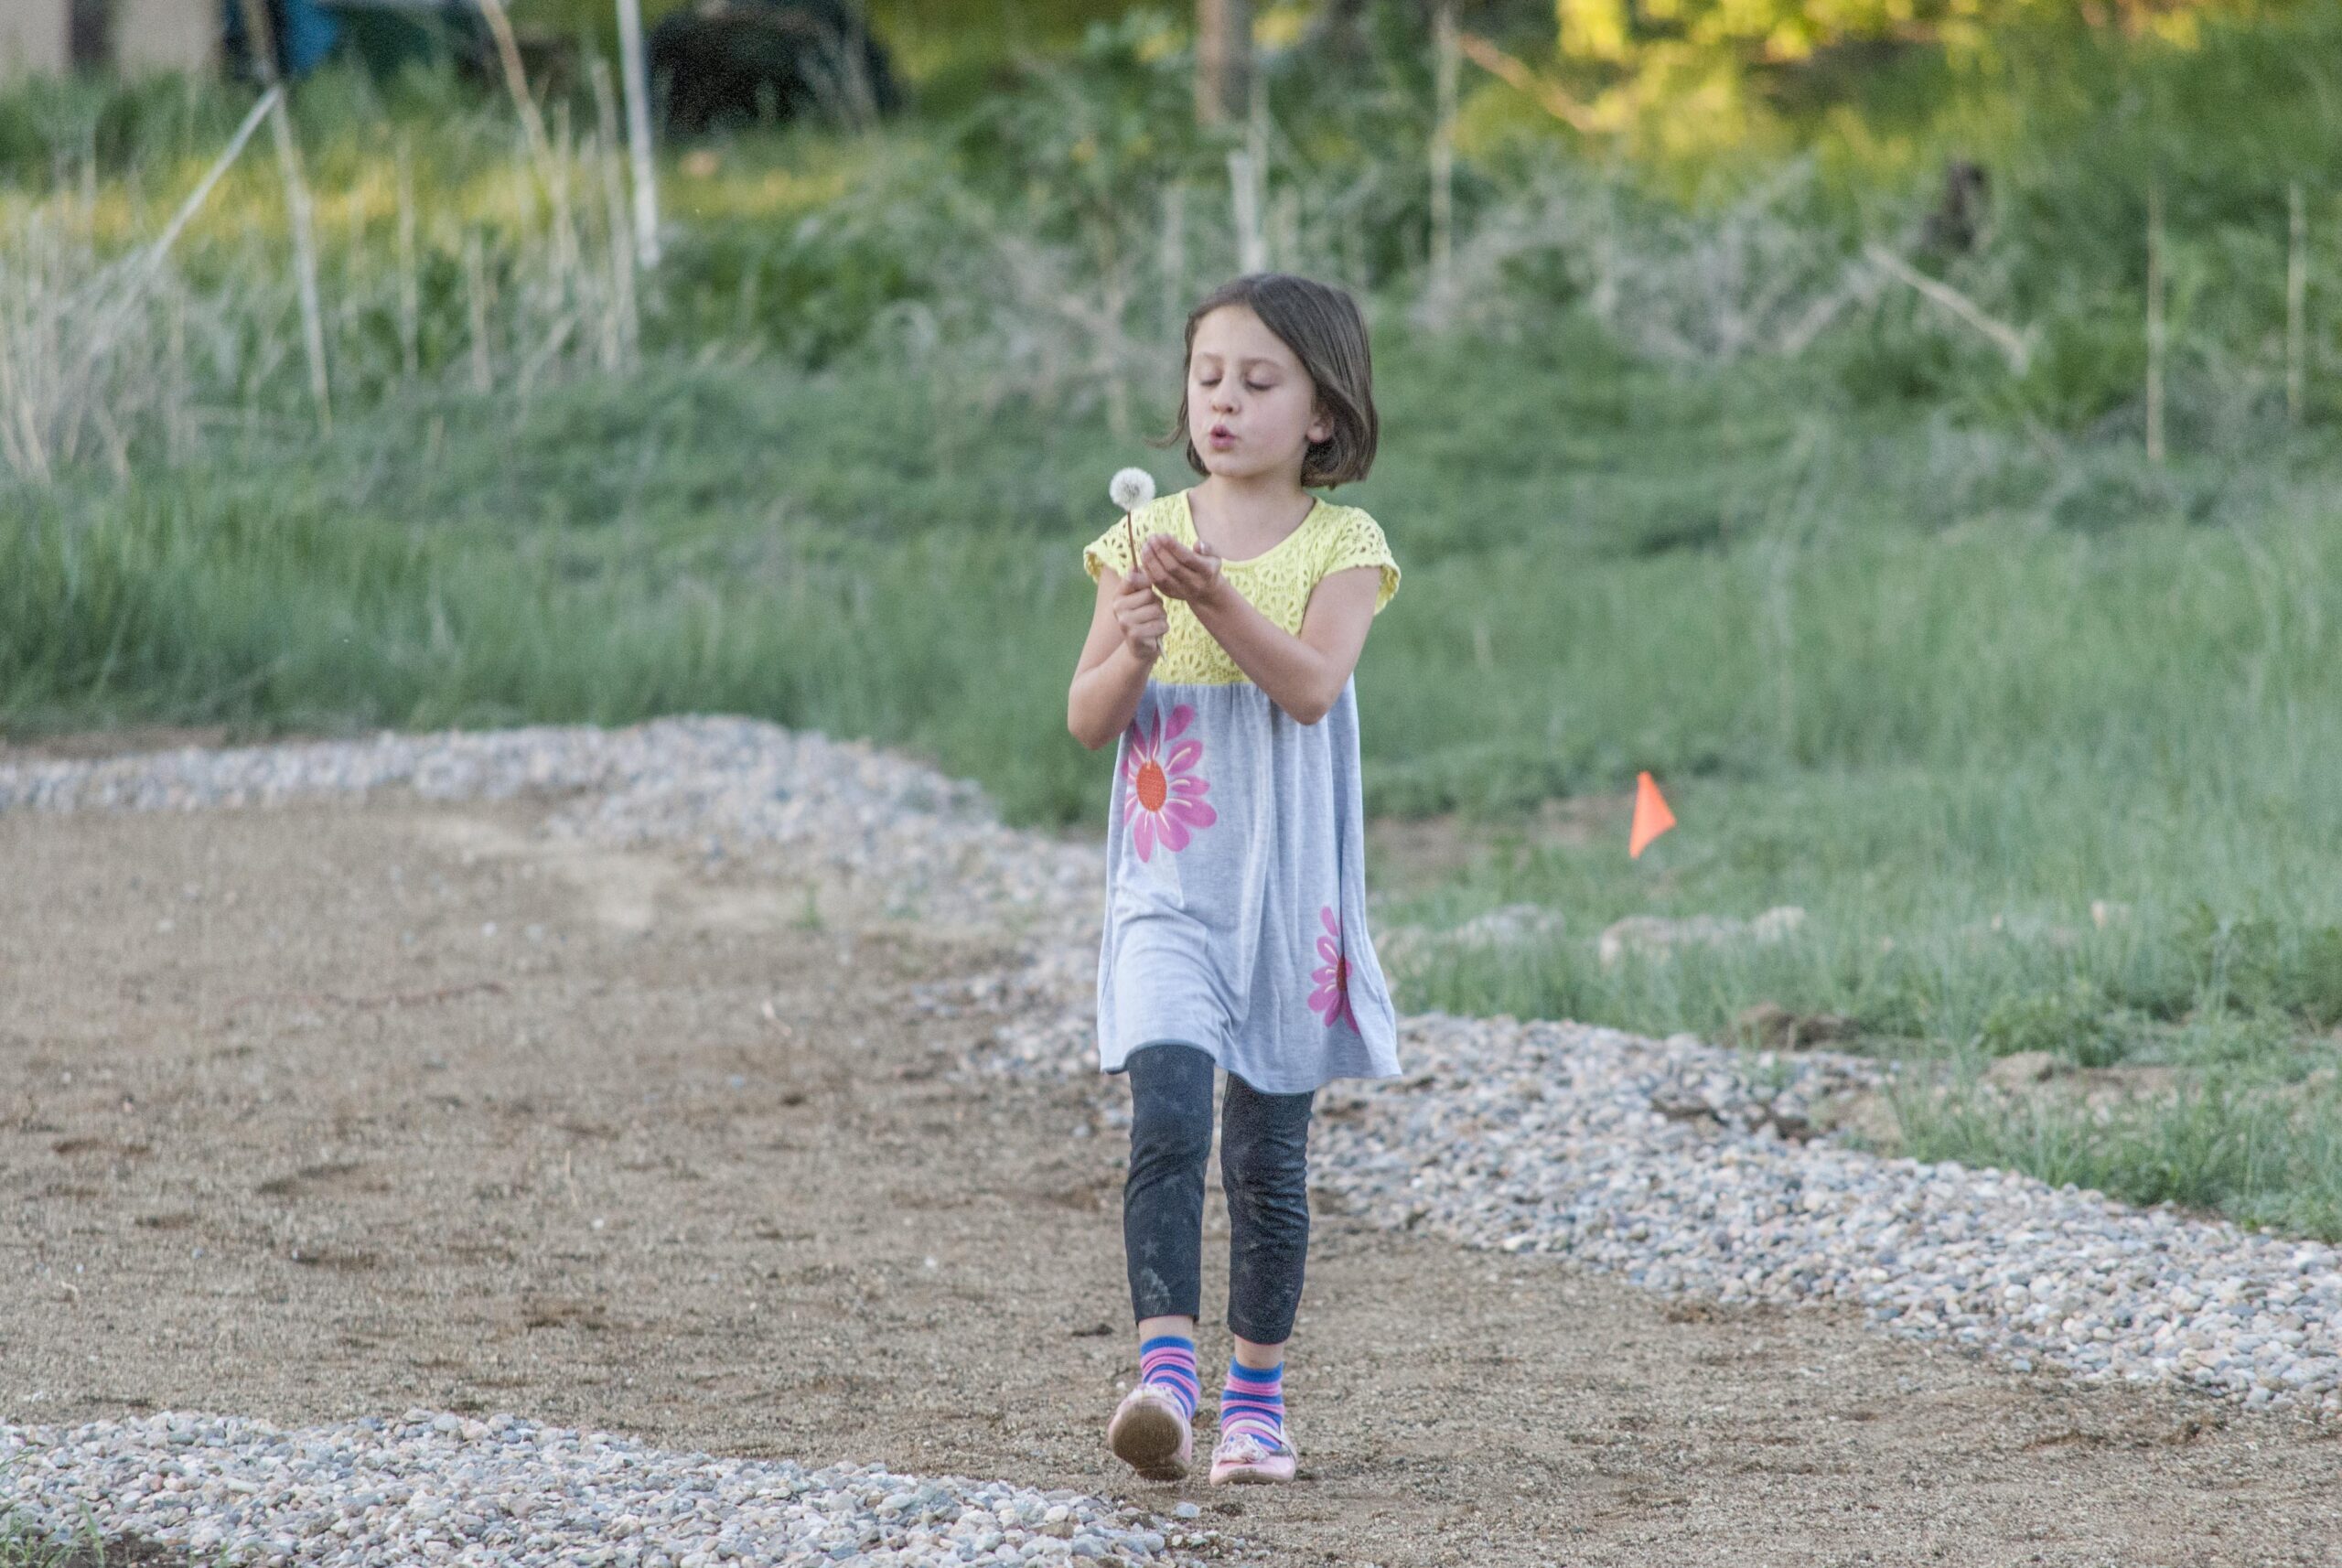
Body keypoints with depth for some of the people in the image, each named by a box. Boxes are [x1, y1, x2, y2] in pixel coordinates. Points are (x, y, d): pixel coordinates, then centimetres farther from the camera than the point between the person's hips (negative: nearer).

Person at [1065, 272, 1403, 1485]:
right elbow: (1085, 720, 2)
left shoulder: (1341, 546, -1)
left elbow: (1311, 684, -18)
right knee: (1168, 1121, -18)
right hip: (1167, 885, 1)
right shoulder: (1146, 536, 6)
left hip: (1288, 889, 0)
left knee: (1270, 1154, 7)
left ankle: (1257, 1397, 18)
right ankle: (1164, 1372, -24)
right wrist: (1133, 650, -17)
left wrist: (1215, 598, -28)